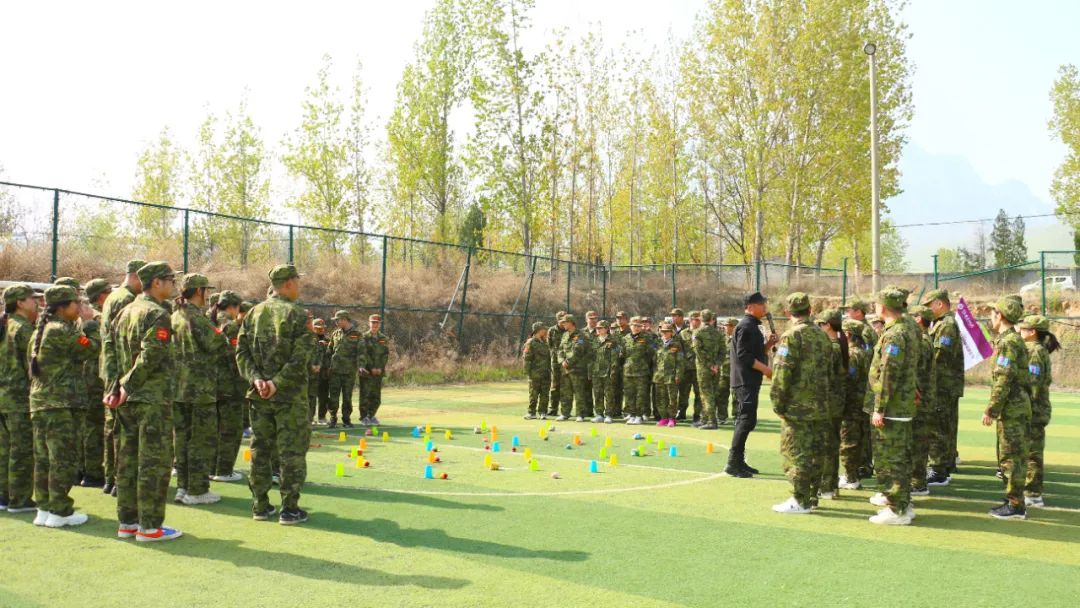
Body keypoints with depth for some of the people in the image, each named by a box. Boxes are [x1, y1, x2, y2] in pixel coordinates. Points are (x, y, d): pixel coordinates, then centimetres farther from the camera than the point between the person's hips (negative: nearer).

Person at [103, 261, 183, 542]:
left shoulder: (126, 311, 14)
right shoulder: (158, 314, -12)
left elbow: (110, 348, 12)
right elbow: (150, 356, -22)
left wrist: (113, 386, 6)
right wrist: (128, 385, -12)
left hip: (127, 399, 9)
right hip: (153, 398, -9)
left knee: (128, 460, 13)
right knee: (155, 462, -3)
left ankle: (127, 522, 20)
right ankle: (149, 526, 1)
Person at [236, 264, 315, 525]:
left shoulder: (254, 313, 8)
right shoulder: (298, 315, -9)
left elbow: (241, 352, 2)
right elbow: (300, 358, -18)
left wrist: (255, 378, -5)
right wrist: (278, 383, -15)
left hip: (259, 395, 5)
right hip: (290, 395, -5)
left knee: (259, 450, 12)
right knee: (292, 452, 2)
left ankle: (260, 506, 18)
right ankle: (290, 509, 4)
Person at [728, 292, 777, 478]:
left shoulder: (753, 326, 18)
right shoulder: (746, 326, -13)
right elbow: (743, 355, -21)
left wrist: (768, 344, 5)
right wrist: (766, 369, -19)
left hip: (750, 381, 10)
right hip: (745, 381, -10)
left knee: (745, 420, 12)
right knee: (747, 419, -12)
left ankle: (738, 461, 18)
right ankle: (733, 463, -9)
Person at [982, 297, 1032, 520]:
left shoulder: (1008, 342, -16)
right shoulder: (1014, 340, 16)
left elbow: (1003, 381, -22)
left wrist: (991, 410, -19)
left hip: (1012, 408, -10)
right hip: (1016, 407, 10)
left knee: (1012, 457, -6)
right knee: (1008, 456, 15)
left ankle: (1016, 506, -2)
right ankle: (1012, 501, 21)